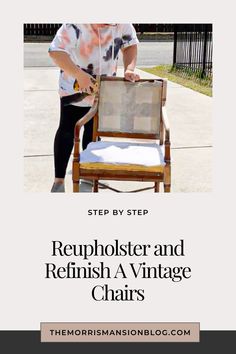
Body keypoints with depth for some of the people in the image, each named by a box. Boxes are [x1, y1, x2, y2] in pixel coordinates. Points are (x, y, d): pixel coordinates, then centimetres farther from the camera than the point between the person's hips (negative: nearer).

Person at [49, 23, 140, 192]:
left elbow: (130, 44, -2)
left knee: (94, 130, 15)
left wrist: (129, 69, -20)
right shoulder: (77, 25, -28)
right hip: (75, 87, -4)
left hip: (103, 89, 4)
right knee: (67, 130, -4)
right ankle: (59, 181, 3)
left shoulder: (122, 24, -16)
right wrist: (79, 75, -40)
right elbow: (55, 51, -31)